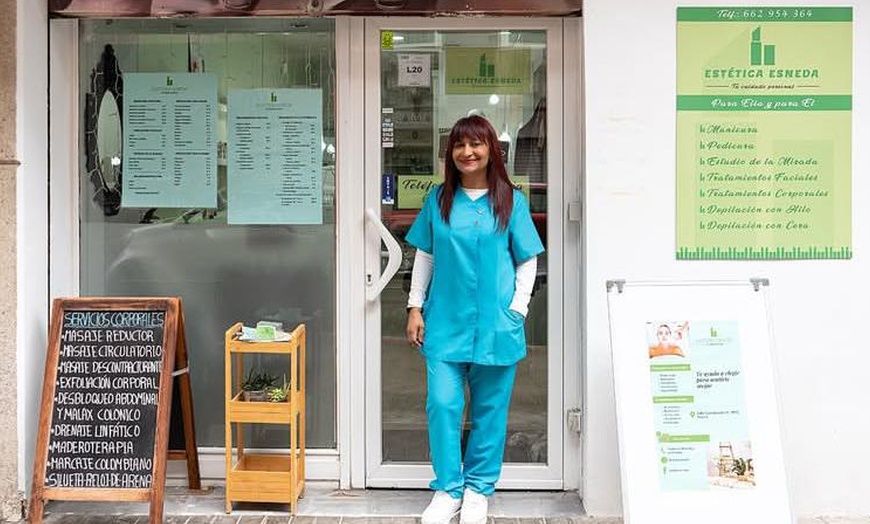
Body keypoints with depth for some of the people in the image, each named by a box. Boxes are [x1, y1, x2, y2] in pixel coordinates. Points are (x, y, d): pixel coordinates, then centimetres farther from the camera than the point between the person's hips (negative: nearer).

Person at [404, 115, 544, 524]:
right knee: (442, 404, -2)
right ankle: (447, 489, 13)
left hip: (495, 322, -1)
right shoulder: (439, 198, 6)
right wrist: (415, 306, 5)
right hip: (445, 321, 1)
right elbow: (424, 256, 11)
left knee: (489, 408, 7)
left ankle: (479, 487, 23)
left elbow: (528, 261, 3)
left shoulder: (510, 200, 1)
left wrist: (517, 310, -4)